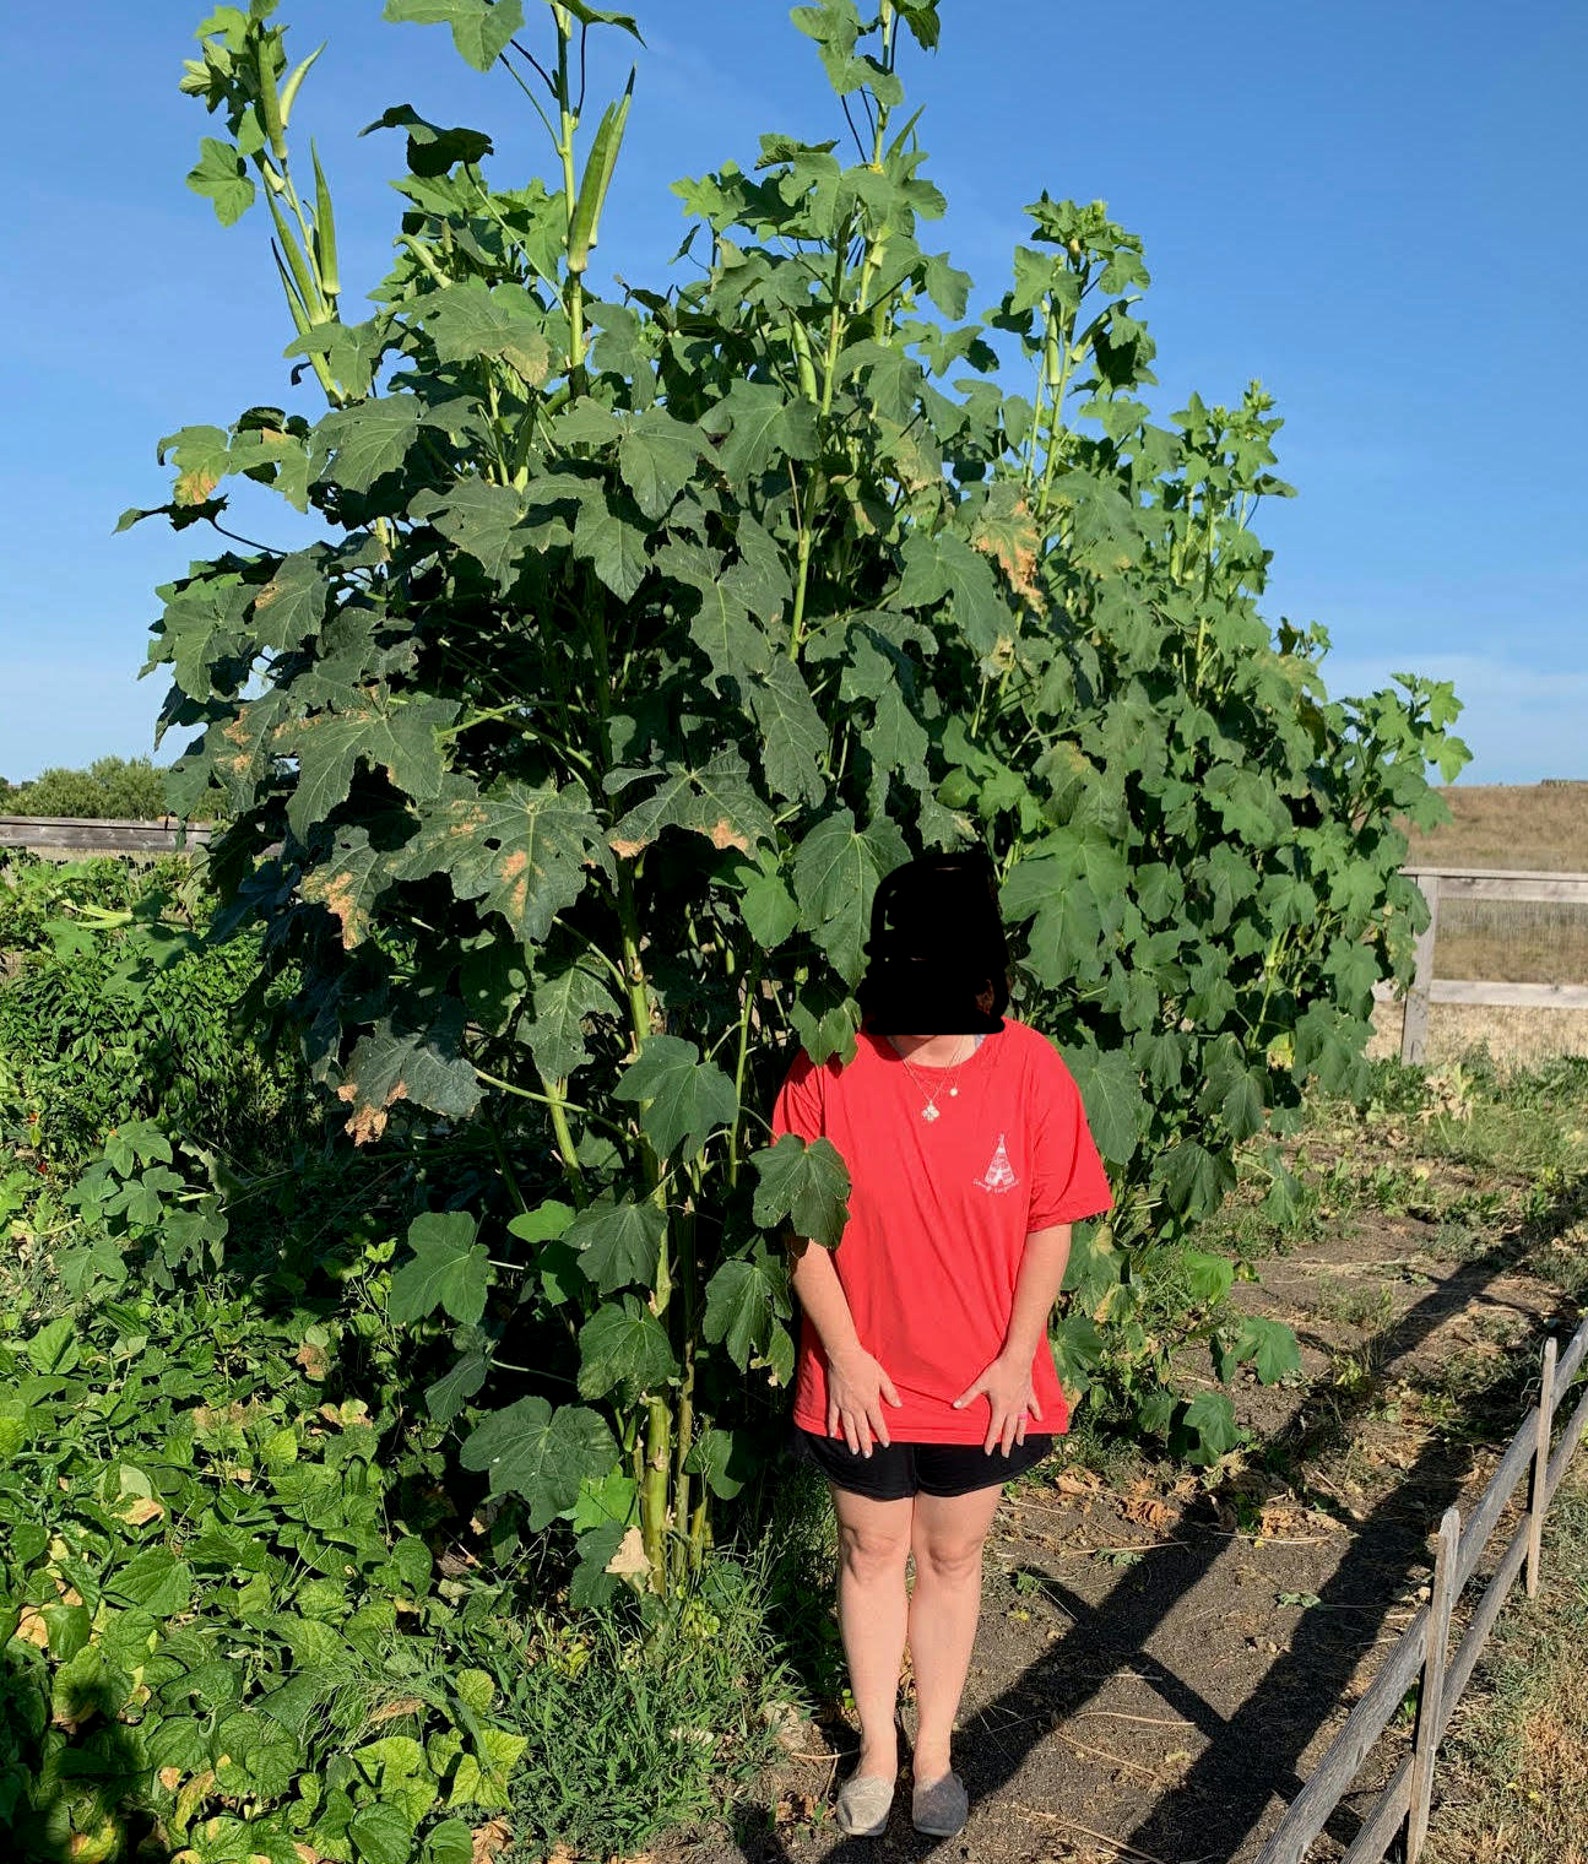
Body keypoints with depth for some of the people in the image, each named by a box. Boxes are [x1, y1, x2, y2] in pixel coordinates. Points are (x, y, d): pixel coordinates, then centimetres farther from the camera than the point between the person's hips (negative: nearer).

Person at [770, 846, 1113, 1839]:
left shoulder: (1030, 1069, -13)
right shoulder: (829, 1069, -16)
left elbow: (1050, 1226, -5)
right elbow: (803, 1227, -8)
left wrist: (1017, 1357, -8)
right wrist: (843, 1355, -10)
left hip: (982, 1383, 1)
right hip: (864, 1381, 0)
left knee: (953, 1558, 19)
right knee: (873, 1552, 19)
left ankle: (936, 1747, 41)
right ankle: (877, 1746, 41)